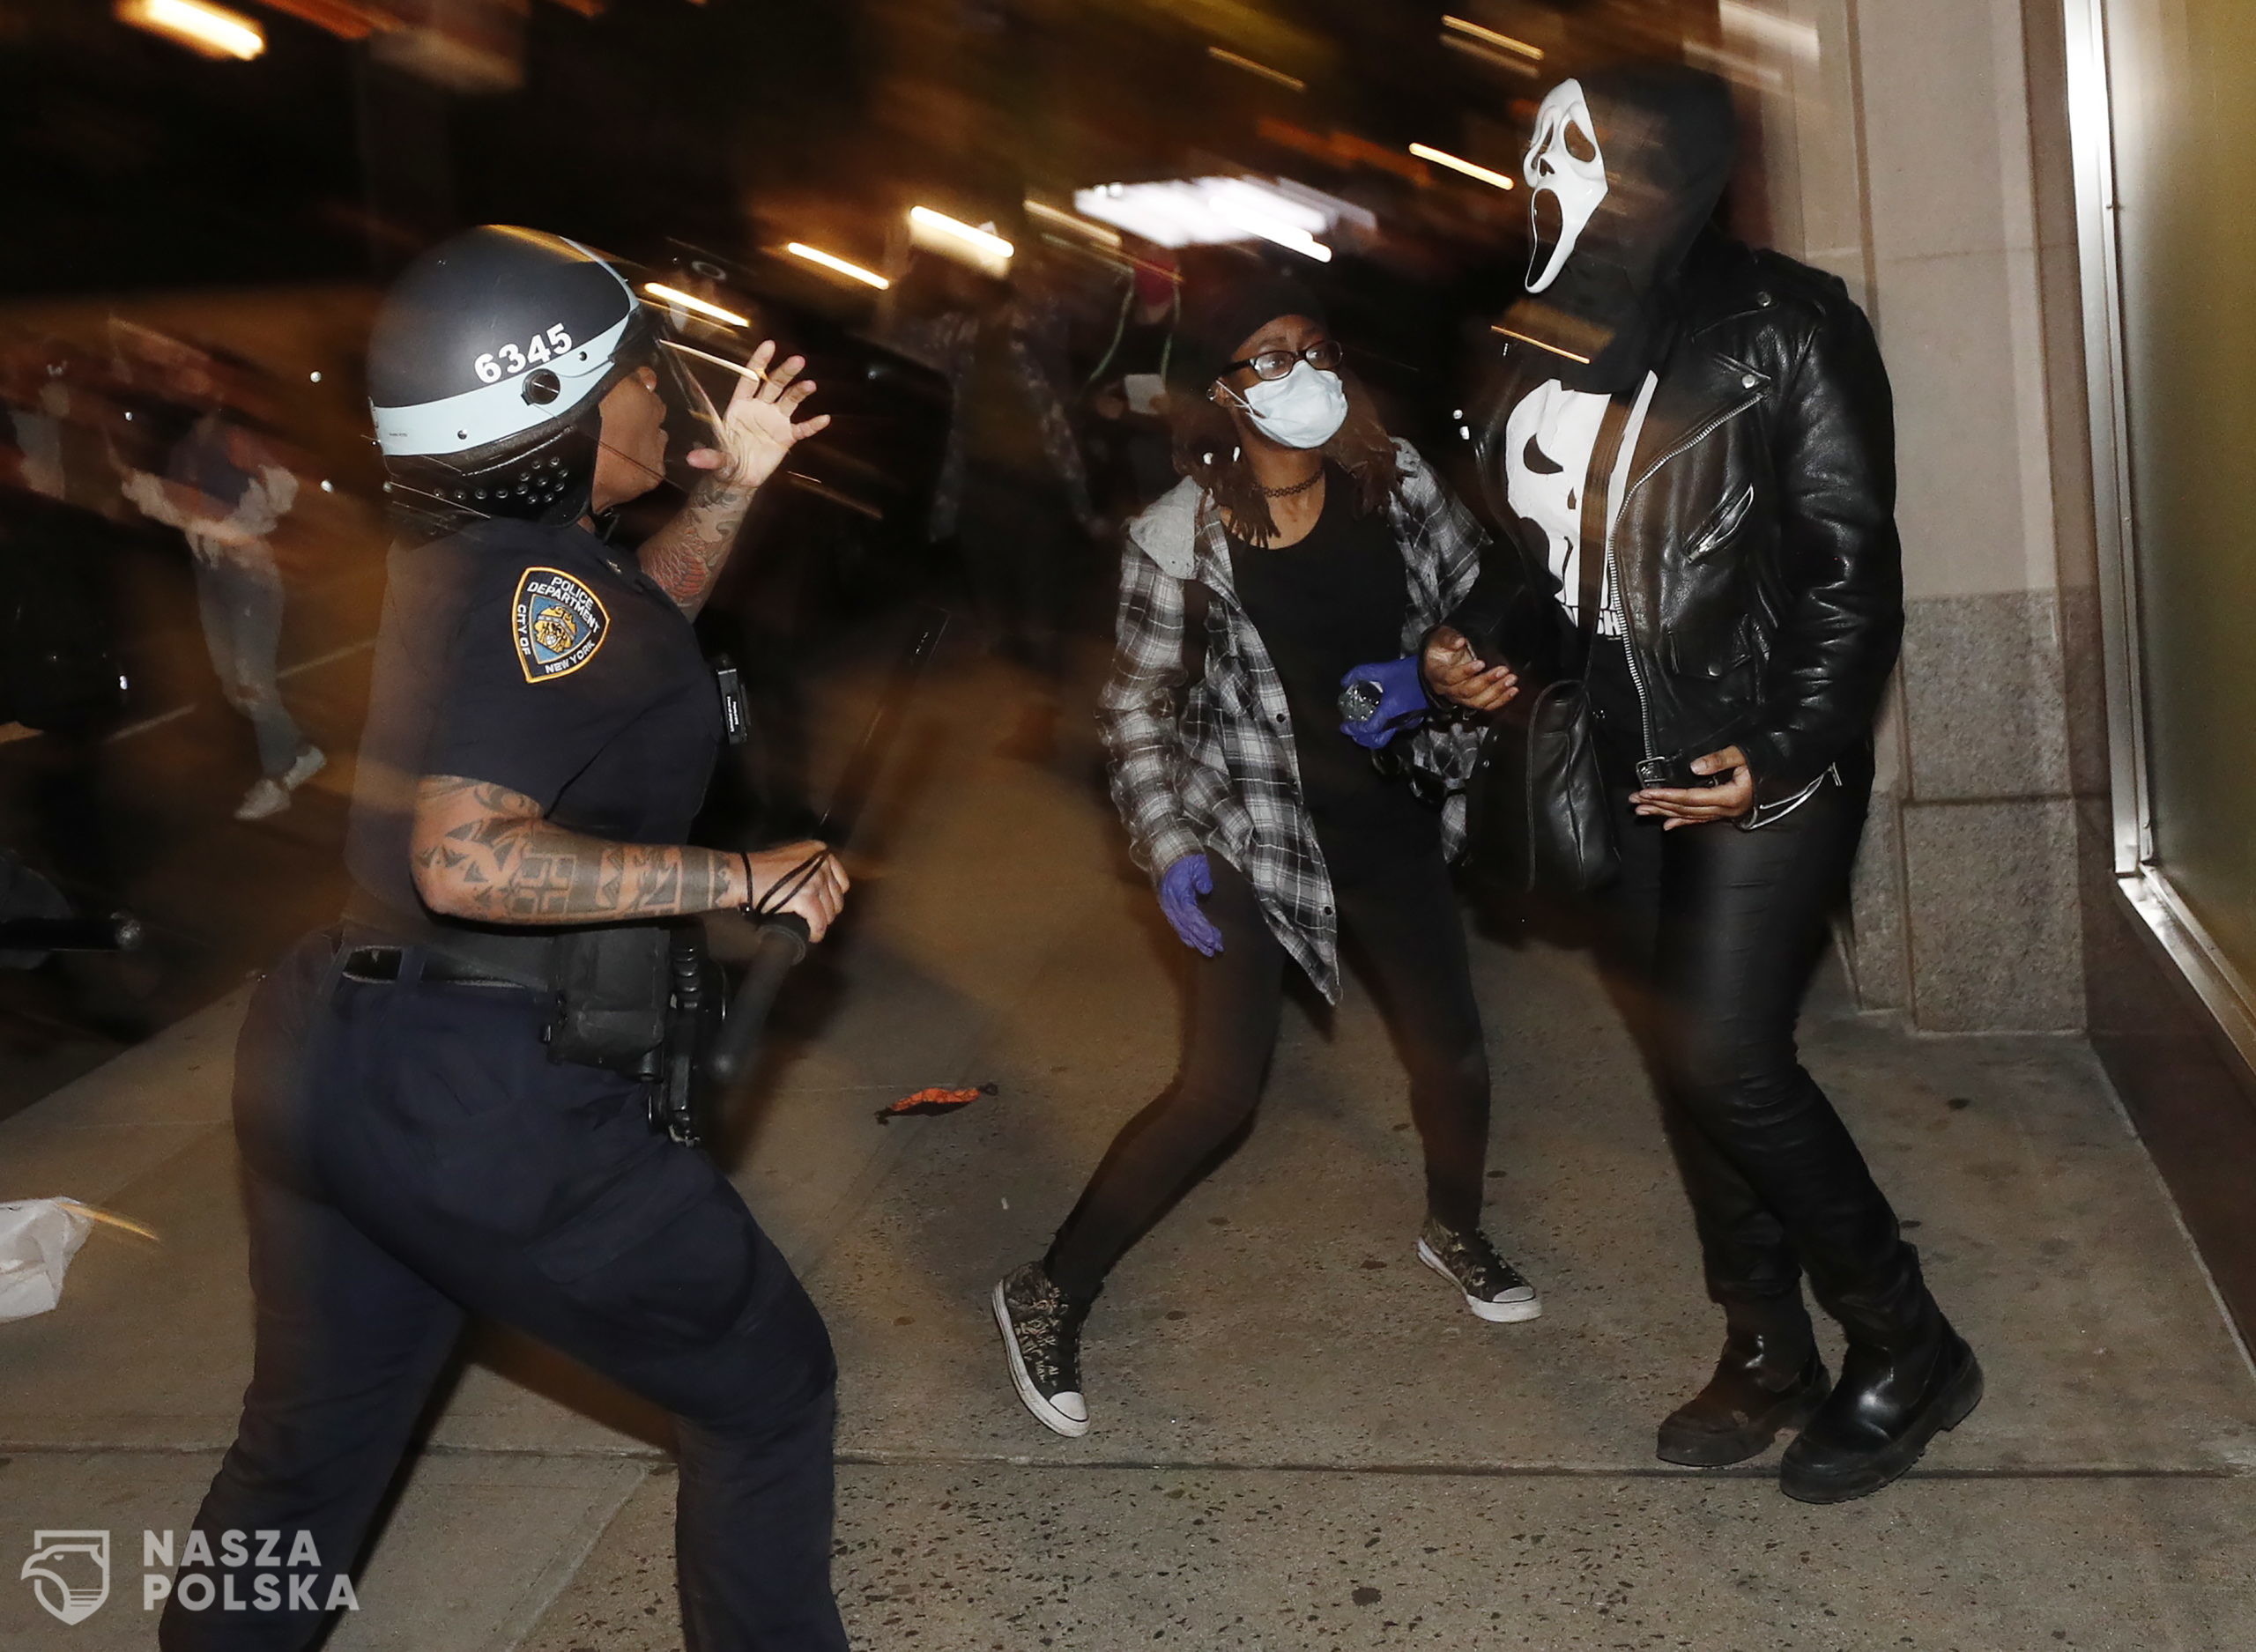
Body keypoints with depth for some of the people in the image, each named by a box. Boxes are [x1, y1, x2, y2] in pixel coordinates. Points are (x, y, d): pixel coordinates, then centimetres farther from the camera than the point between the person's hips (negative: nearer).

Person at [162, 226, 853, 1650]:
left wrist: (730, 487, 21)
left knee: (313, 1440, 24)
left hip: (323, 1055, 9)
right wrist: (745, 875, -22)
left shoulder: (437, 555, 10)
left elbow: (624, 639, 29)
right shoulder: (538, 581, -18)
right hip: (489, 1100, -9)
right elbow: (469, 859, -28)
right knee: (768, 1388, 10)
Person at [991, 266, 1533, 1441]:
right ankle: (1050, 1295, 9)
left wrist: (1424, 682, -11)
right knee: (1217, 1092, -9)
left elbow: (1473, 606, 8)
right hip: (1255, 829, -4)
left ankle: (1455, 1231, 45)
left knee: (1452, 1050, 13)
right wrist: (1168, 846, -16)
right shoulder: (1179, 537, -15)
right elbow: (1137, 704, -8)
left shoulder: (1395, 482, -4)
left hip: (1394, 822, 5)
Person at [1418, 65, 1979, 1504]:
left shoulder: (1784, 326, -10)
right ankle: (1769, 1351, 29)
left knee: (1726, 1052, -12)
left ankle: (1910, 1349, 10)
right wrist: (1473, 642, -3)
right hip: (1633, 762, 7)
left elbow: (1854, 562, -11)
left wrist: (1786, 753, -19)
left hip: (1769, 757, -7)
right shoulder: (1538, 343, 7)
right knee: (1682, 1052, 12)